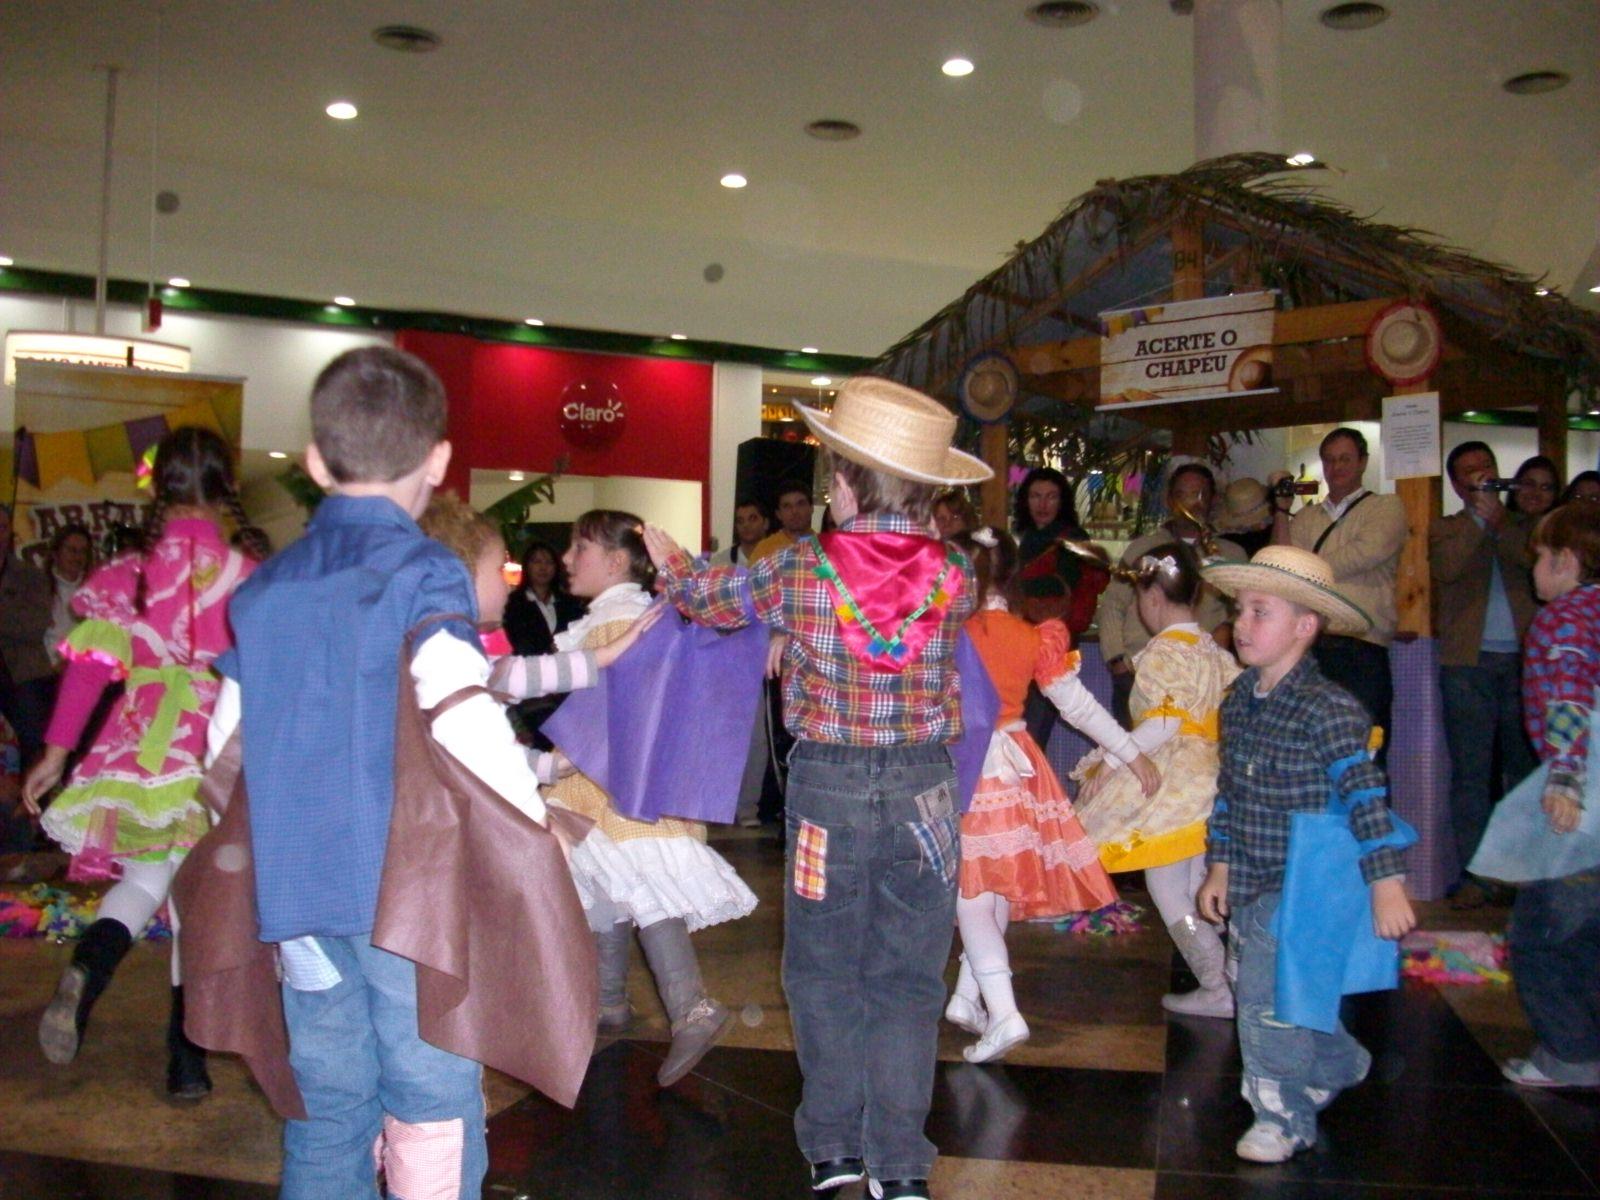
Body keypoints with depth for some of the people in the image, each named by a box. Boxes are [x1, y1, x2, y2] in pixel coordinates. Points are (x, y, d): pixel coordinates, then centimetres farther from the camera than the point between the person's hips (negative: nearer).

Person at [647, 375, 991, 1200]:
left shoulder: (802, 572, -9)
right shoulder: (954, 577, -6)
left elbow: (713, 600, 7)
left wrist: (669, 560, 29)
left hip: (828, 784, -1)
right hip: (924, 789, 2)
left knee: (824, 969, 15)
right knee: (907, 978, 10)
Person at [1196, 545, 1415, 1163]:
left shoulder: (1329, 709, -18)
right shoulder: (1238, 701, 4)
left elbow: (1366, 798, -19)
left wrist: (1386, 886, -20)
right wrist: (1219, 868, 14)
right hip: (1250, 885, 7)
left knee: (1267, 996, -8)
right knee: (1292, 994, 19)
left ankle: (1283, 1116, 14)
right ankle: (1341, 1065, 47)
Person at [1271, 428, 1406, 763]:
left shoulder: (1387, 507, 9)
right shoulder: (1306, 518, 20)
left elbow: (1369, 551, -10)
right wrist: (1281, 510, 3)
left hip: (1362, 650, -4)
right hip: (1311, 645, 4)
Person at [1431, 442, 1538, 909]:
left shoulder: (1523, 525, 17)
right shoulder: (1446, 529, 13)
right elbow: (1447, 568, -8)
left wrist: (1500, 522, -10)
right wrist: (1479, 519, -7)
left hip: (1523, 660, 1)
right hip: (1468, 663, -1)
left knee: (1527, 767, 0)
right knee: (1470, 773, -2)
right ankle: (1474, 875, 1)